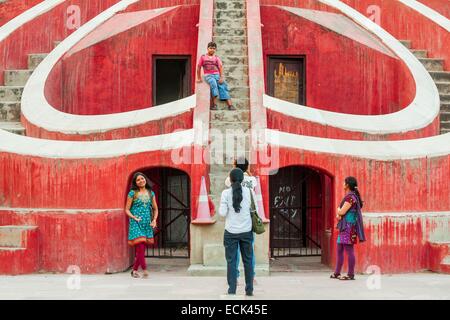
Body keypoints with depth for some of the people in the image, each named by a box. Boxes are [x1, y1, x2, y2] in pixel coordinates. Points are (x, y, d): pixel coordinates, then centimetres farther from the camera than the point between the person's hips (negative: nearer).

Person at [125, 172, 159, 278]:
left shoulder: (150, 193, 10)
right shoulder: (132, 193, -1)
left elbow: (155, 209, 15)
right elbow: (127, 209, 1)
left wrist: (154, 220, 0)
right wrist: (134, 217, -15)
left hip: (147, 223, 4)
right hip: (136, 223, -4)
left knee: (142, 248, 5)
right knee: (140, 246, -12)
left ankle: (134, 270, 17)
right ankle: (144, 269, -8)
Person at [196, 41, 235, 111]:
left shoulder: (217, 58, 11)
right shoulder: (203, 57, 9)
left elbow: (221, 67, 2)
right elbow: (199, 67, 13)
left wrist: (221, 77, -12)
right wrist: (199, 78, 11)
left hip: (217, 75, 3)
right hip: (208, 75, -3)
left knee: (223, 86, -19)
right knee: (213, 83, -34)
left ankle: (230, 105, -25)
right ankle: (214, 104, -37)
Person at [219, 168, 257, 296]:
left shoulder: (226, 193, -7)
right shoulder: (249, 191, -3)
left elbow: (222, 213, -9)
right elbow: (255, 209, 3)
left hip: (231, 232, -2)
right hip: (246, 231, 2)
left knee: (231, 261, 4)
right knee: (247, 260, 11)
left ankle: (232, 290, 3)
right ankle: (249, 289, 15)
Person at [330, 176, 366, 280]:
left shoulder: (350, 197, -12)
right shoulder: (348, 196, 19)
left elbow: (341, 212, -17)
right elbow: (340, 212, 20)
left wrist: (338, 209, 5)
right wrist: (338, 215, -2)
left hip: (349, 227, -10)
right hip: (344, 227, 10)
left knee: (349, 250, -8)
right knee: (339, 250, 12)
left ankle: (351, 274, -5)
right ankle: (337, 273, 18)